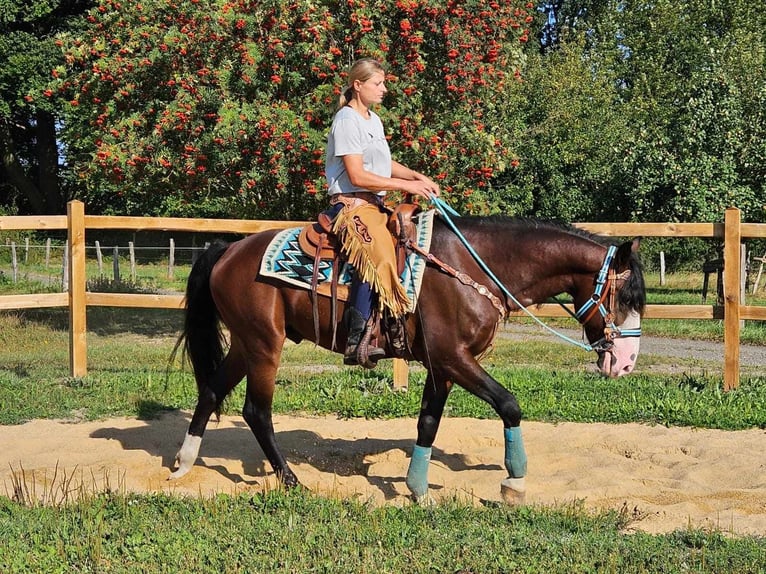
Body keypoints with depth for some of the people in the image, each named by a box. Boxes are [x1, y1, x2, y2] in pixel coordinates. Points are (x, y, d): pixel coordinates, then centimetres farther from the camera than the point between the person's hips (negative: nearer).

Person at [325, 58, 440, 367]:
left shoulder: (373, 120, 20)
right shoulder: (347, 120, -9)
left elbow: (385, 164, 28)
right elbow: (357, 176, -16)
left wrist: (418, 176, 9)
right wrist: (406, 185, -15)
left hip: (374, 203, 11)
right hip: (351, 204, -11)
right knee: (376, 253, -33)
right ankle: (357, 341, -39)